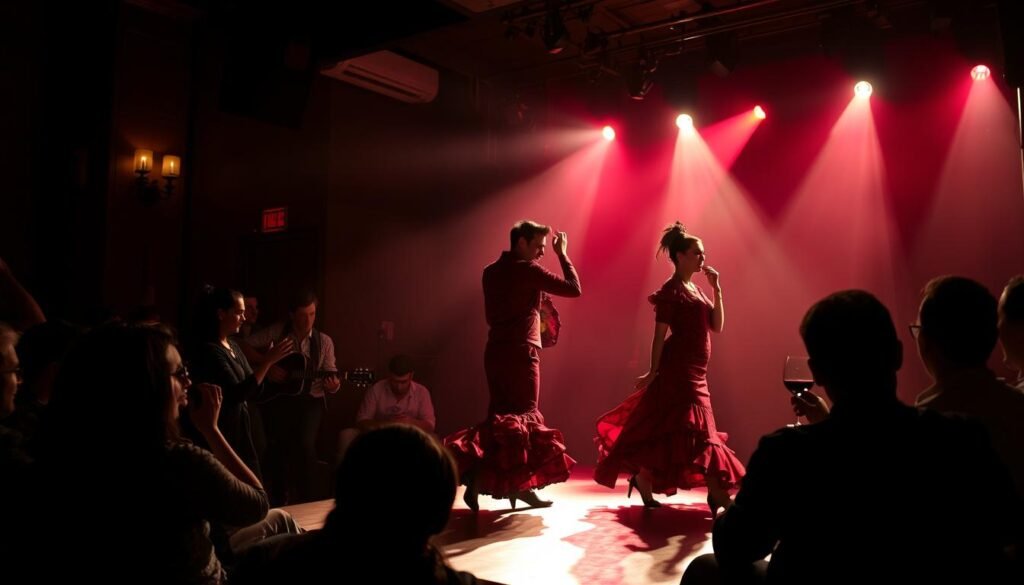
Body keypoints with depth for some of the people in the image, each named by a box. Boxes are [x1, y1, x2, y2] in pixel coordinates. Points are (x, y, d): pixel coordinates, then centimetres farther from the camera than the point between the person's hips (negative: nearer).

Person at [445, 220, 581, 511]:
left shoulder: (491, 271, 13)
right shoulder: (528, 270, -9)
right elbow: (574, 289, -8)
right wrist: (563, 254, 2)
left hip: (496, 351, 7)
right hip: (520, 352, -7)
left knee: (501, 416, 13)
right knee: (524, 417, 0)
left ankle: (479, 475, 10)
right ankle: (520, 484, -3)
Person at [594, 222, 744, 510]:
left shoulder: (697, 290, 15)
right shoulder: (670, 291, -10)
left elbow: (717, 326, 10)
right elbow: (659, 335, -12)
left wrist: (717, 289, 5)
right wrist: (653, 372, -13)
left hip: (695, 370, 9)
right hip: (678, 368, -9)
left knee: (665, 429, 12)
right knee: (694, 430, -7)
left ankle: (643, 479, 24)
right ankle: (718, 496, -4)